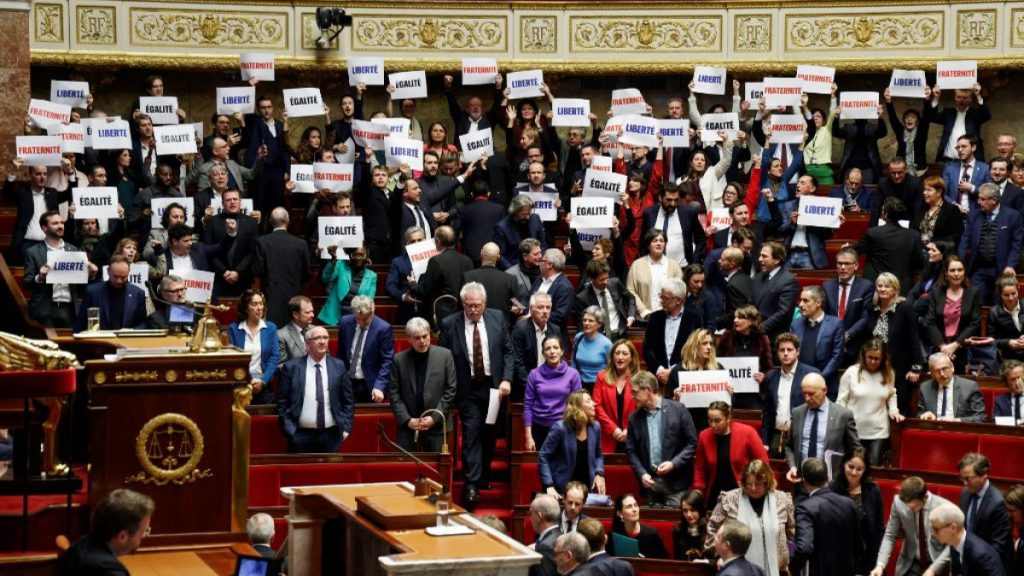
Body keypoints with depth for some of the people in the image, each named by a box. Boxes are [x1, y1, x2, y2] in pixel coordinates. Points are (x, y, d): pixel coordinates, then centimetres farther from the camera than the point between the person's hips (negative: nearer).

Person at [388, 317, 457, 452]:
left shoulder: (445, 355, 2)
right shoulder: (399, 359, 4)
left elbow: (451, 389, 0)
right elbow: (393, 393, 3)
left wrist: (435, 417, -7)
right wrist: (407, 419, -7)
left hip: (437, 425, -1)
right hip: (408, 426, 1)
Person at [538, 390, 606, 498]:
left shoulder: (595, 427, 2)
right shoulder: (560, 428, -14)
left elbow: (598, 455, 16)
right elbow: (543, 457, -13)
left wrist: (599, 474, -3)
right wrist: (549, 486, -21)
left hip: (586, 488, 5)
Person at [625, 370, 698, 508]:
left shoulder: (678, 410, -2)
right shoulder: (635, 417, 9)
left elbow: (692, 442, -1)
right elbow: (631, 450, 10)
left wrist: (673, 464, -12)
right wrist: (641, 473, -6)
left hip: (675, 481, -3)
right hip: (649, 482, 3)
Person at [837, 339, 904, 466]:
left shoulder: (888, 374, 3)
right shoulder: (851, 372, -4)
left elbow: (892, 396, 19)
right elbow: (841, 401, 1)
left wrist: (893, 410, 0)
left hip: (879, 432, 1)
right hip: (854, 431, -1)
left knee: (874, 466, -1)